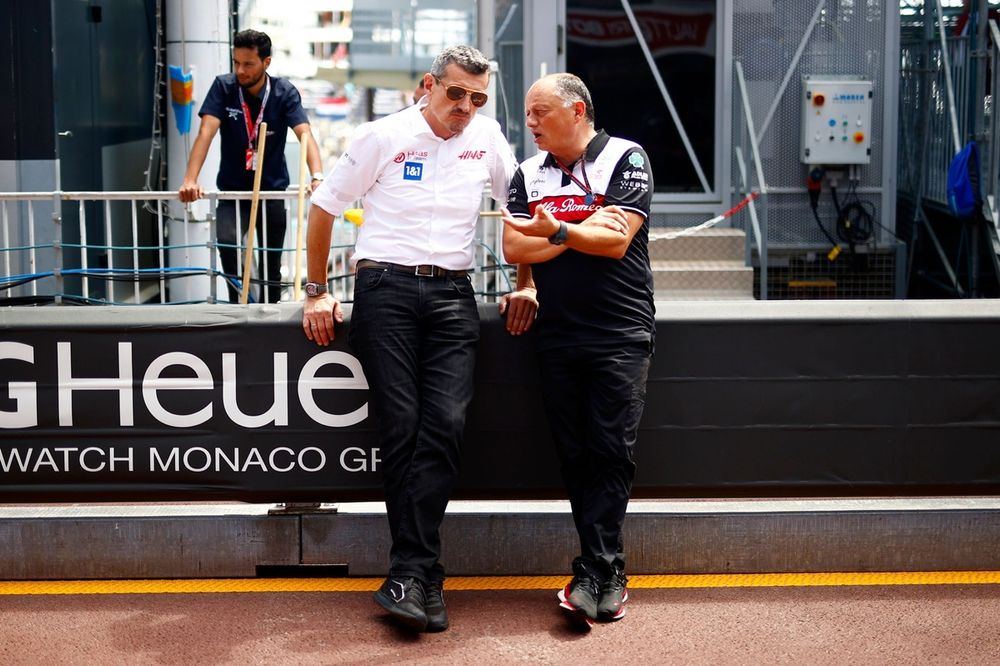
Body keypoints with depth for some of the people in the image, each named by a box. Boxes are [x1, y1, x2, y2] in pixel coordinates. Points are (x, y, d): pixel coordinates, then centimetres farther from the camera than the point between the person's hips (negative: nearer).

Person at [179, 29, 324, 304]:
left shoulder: (285, 93, -9)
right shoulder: (223, 87, -9)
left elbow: (305, 135, -22)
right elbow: (206, 133, -19)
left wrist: (317, 176, -41)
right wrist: (190, 180, -33)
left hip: (272, 191, 1)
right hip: (232, 190, -1)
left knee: (271, 267, 7)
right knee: (226, 242, -28)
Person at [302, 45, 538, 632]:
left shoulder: (487, 137, 9)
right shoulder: (384, 136, 1)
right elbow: (325, 207, 7)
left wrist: (526, 284, 14)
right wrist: (317, 292, 5)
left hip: (452, 296, 2)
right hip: (385, 287, -2)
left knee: (445, 425, -13)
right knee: (401, 428, -7)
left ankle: (408, 575, -9)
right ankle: (425, 579, -1)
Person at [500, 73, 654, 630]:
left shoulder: (626, 159, -1)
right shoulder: (529, 174, 13)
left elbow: (617, 240, -11)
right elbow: (514, 249, 2)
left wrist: (558, 230, -13)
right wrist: (585, 230, -5)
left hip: (620, 334, -5)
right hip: (558, 335, 5)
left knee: (612, 453, -9)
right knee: (575, 456, 4)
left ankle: (593, 574, -7)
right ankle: (608, 578, 11)